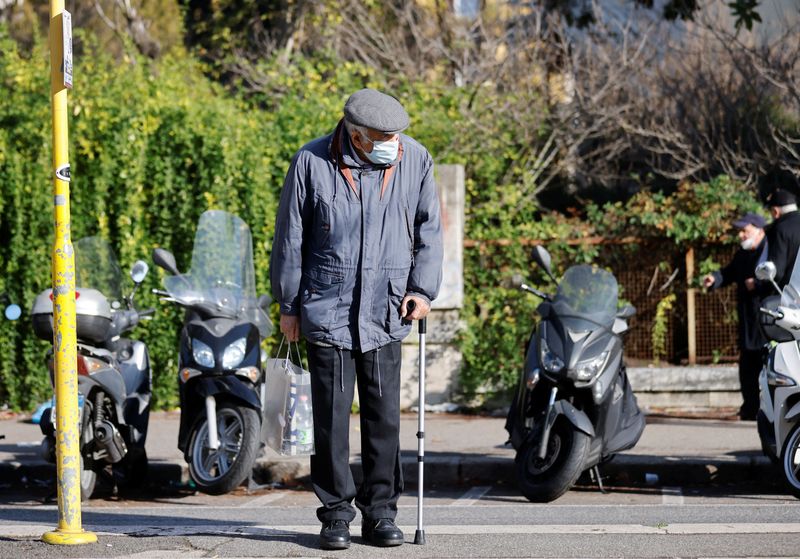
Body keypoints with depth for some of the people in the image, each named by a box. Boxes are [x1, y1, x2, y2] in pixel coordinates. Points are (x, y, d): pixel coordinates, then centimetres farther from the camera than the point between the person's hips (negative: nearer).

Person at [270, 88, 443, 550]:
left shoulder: (415, 160, -1)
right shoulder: (312, 163, -7)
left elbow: (429, 229, 11)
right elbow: (290, 239, 2)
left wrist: (423, 288, 1)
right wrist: (289, 305, 5)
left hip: (387, 313, 2)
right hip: (327, 311, -2)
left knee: (385, 414, 4)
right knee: (332, 415, -1)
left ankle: (380, 512, 14)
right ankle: (336, 514, 9)